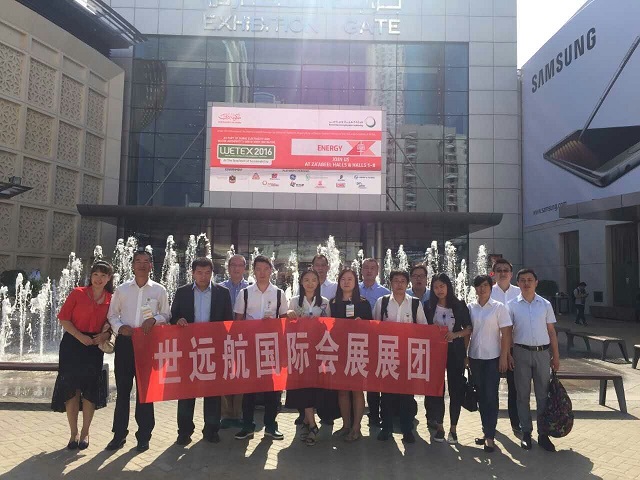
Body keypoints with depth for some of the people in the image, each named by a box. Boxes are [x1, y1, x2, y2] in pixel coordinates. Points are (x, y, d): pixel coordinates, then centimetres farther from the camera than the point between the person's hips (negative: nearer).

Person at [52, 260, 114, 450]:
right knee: (71, 389, 3)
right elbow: (64, 318, -4)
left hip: (95, 347, 1)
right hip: (73, 345, -1)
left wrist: (106, 334, -12)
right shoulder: (78, 293, -2)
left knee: (90, 390, 3)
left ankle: (85, 433, 18)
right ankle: (74, 433, 17)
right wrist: (80, 336, -15)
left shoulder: (111, 300, 2)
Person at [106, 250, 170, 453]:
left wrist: (154, 319, -13)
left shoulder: (159, 290, 3)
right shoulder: (121, 289, 6)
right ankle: (119, 434, 20)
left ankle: (144, 435, 16)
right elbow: (112, 314, 9)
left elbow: (166, 315, 6)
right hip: (124, 342, 1)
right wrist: (120, 327, -9)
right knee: (122, 389, 8)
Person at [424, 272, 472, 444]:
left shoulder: (459, 305, 1)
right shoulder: (429, 307, 4)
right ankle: (439, 426, 17)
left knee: (456, 388, 3)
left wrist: (455, 334, -14)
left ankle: (453, 427, 16)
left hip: (455, 351, -1)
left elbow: (468, 329, 3)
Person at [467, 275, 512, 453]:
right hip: (475, 357, 4)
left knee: (491, 396, -1)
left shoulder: (499, 307, -5)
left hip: (493, 358, -4)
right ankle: (486, 430, 24)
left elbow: (506, 334, -6)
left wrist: (504, 357, -10)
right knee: (481, 395, 11)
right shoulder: (470, 308, 4)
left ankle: (490, 436, 6)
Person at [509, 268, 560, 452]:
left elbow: (551, 332, 9)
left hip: (542, 352, 2)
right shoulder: (512, 305, 0)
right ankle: (526, 432, 17)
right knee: (523, 394, 6)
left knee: (543, 394, 6)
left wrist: (556, 356, 6)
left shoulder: (545, 304, 5)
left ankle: (543, 434, 16)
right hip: (521, 352, -1)